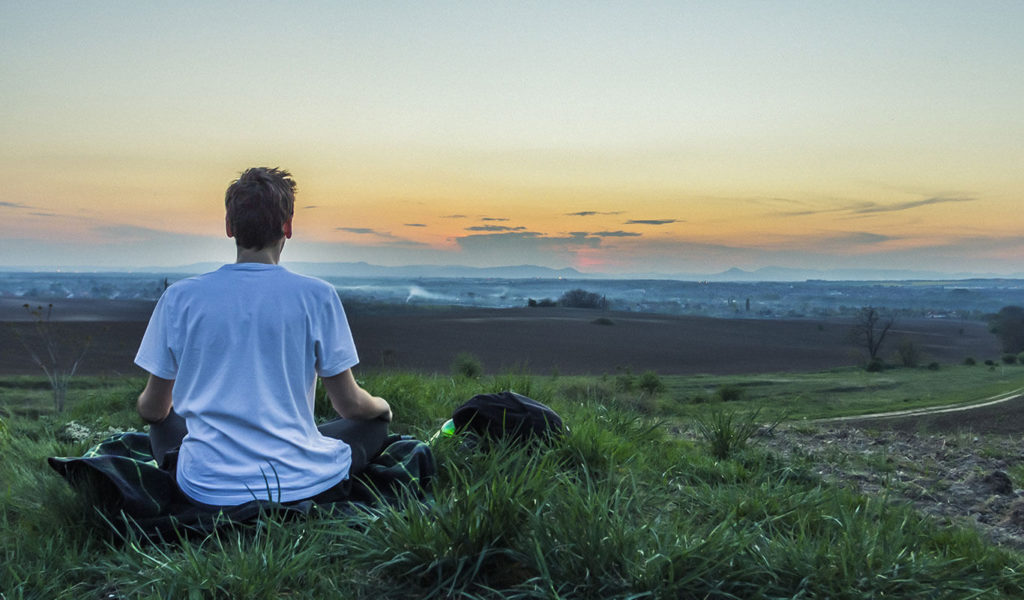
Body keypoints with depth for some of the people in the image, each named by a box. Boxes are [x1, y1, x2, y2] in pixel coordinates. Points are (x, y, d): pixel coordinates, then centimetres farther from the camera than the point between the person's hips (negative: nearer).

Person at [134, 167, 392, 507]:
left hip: (208, 490, 2)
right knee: (374, 424, 24)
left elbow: (152, 410, 8)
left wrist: (148, 406, 34)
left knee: (164, 423, 32)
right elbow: (349, 405, -2)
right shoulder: (316, 296, -8)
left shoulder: (179, 297, -3)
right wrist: (382, 406, 23)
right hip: (300, 487, -2)